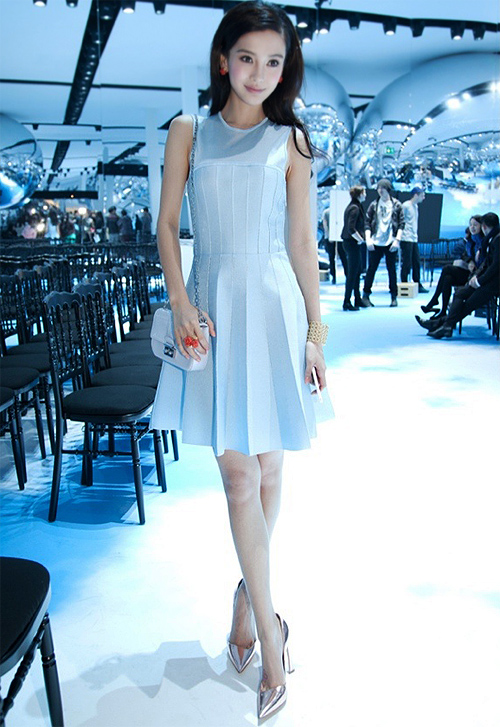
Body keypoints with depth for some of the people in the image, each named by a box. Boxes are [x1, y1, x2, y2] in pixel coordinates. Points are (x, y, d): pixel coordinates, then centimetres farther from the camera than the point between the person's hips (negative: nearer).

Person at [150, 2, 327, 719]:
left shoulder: (289, 142, 7)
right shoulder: (188, 131, 8)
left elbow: (303, 242, 4)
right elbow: (167, 223, 6)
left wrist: (315, 333, 1)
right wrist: (180, 303, -8)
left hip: (274, 308, 1)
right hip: (213, 306, 0)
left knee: (267, 472, 7)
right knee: (239, 474, -1)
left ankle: (249, 592, 32)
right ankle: (269, 630, 13)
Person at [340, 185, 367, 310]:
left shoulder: (352, 206, 14)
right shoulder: (355, 208, -16)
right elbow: (351, 228, -24)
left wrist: (360, 238, 12)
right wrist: (360, 239, -15)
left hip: (350, 242, 10)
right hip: (352, 243, -10)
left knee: (357, 271, 16)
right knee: (352, 273, -4)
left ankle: (358, 299, 26)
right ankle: (347, 302, 1)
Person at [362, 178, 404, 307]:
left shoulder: (397, 205, 4)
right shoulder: (374, 205, 7)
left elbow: (401, 224, 1)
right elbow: (367, 223, 5)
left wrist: (397, 240, -9)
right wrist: (368, 239, -7)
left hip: (391, 243, -1)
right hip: (375, 243, 1)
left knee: (391, 269, 5)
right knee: (371, 268, 3)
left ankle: (394, 296, 13)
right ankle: (366, 295, 12)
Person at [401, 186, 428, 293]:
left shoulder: (415, 206, 18)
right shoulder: (405, 205, -8)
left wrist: (415, 235, 17)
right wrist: (400, 236, -13)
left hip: (414, 239, 8)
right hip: (406, 239, -8)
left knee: (416, 262, 8)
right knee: (407, 263, -5)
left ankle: (418, 285, 14)